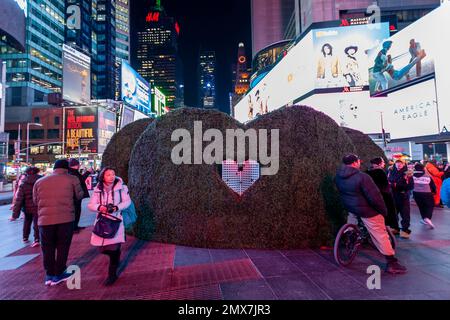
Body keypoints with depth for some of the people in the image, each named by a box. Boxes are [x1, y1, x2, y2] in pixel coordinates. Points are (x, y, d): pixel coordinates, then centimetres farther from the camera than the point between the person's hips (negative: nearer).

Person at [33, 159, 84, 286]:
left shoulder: (39, 181, 10)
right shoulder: (72, 179, -1)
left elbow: (35, 200, 17)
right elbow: (79, 195, 6)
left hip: (45, 219, 3)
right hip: (66, 218, -3)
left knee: (48, 248, 16)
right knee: (63, 246, 11)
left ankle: (49, 275, 23)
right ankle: (58, 274, 18)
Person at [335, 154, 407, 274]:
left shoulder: (339, 176, -5)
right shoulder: (362, 177, -27)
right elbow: (375, 197, -24)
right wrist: (384, 211, -8)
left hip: (350, 207, 7)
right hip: (366, 210, -7)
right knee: (381, 235, 5)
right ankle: (392, 263, 15)